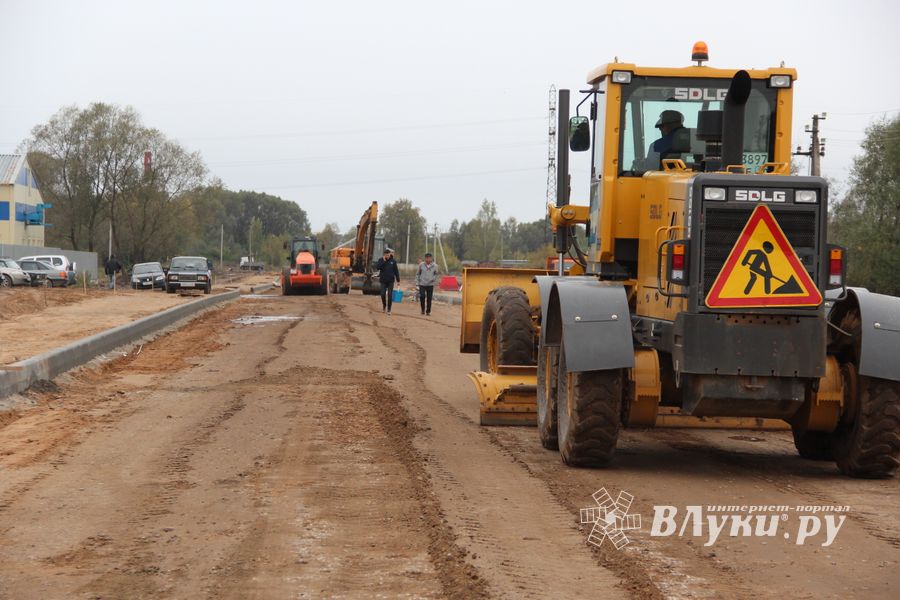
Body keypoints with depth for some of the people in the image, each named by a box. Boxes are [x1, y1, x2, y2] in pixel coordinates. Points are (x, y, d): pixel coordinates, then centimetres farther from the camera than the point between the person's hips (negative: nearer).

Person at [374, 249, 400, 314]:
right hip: (383, 281, 0)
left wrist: (398, 280, 3)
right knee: (383, 295, -3)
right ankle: (384, 306, 22)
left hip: (391, 281, 0)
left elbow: (396, 271, 5)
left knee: (390, 295, -2)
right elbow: (377, 267, -13)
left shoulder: (393, 261, 0)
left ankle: (389, 309, 7)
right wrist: (383, 261, -18)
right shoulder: (381, 260, 0)